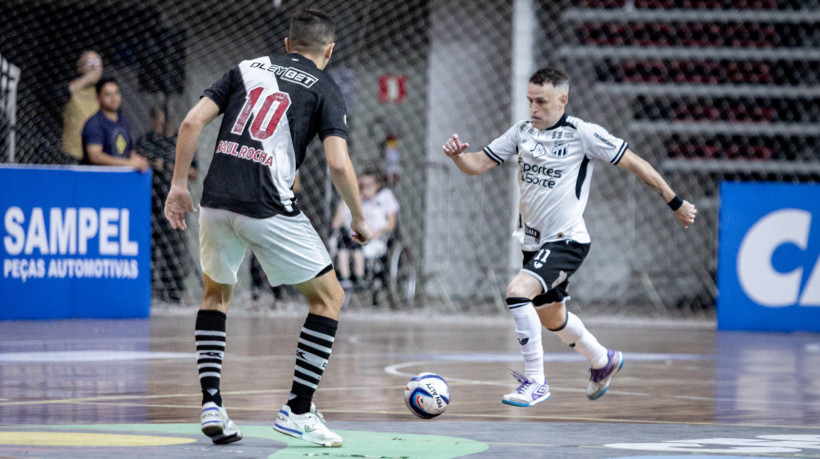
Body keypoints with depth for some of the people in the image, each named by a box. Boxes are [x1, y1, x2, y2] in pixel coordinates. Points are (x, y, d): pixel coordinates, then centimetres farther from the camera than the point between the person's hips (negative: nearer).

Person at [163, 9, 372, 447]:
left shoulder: (247, 68, 18)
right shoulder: (324, 89, 7)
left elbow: (191, 122, 7)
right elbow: (338, 165, -6)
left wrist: (178, 184, 14)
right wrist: (359, 219, 8)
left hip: (217, 201, 4)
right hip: (268, 209, -4)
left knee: (215, 293, 28)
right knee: (329, 296, 12)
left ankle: (211, 404, 14)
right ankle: (297, 411, 8)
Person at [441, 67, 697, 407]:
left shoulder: (583, 134, -12)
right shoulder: (522, 131, 5)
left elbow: (634, 163, -7)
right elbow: (478, 165, 5)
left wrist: (675, 203, -4)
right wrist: (457, 155, -18)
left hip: (566, 241, -7)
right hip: (535, 242, 8)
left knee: (517, 291, -27)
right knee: (552, 318, 22)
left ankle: (535, 380, -16)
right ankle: (603, 361, 48)